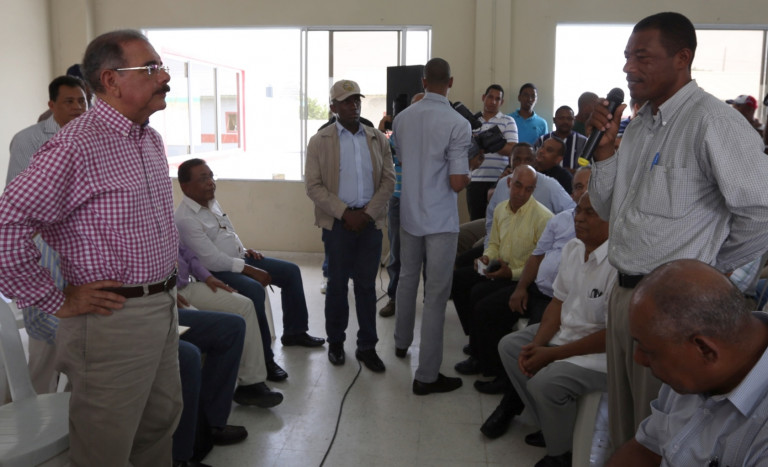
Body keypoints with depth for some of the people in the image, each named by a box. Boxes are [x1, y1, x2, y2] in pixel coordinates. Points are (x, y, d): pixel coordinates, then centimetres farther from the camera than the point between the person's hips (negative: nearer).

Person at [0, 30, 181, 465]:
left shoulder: (153, 140, 9)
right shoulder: (76, 145, -19)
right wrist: (57, 302, -17)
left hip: (164, 308, 8)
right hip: (113, 316, -8)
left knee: (162, 421, 21)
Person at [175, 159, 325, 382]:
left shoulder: (211, 202, 8)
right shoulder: (185, 218, -21)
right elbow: (212, 260, -26)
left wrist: (245, 250, 6)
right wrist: (250, 270, -23)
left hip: (238, 259, 10)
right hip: (217, 272, -10)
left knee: (291, 271, 9)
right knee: (254, 290, -36)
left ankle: (294, 331, 22)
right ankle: (264, 359, -24)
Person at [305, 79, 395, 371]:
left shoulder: (378, 139, 9)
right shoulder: (319, 142, 2)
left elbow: (388, 181, 5)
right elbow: (313, 186, -4)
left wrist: (367, 213, -8)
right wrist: (345, 213, -13)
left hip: (370, 221, 2)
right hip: (338, 222, -2)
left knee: (367, 284, 6)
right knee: (337, 283, 7)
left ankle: (367, 346, 16)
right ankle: (335, 342, 23)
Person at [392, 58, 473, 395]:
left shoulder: (402, 119, 2)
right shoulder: (457, 124, -16)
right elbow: (457, 183, -17)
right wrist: (468, 173, 4)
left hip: (409, 213, 6)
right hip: (440, 218, -6)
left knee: (407, 279, 23)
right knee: (436, 294, -1)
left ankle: (402, 342, 42)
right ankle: (427, 376, 4)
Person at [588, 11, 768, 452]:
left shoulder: (711, 121, -17)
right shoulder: (640, 124, 10)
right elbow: (606, 208, 14)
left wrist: (709, 268, -7)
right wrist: (606, 145, 0)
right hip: (624, 294, 8)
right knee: (623, 426, 21)